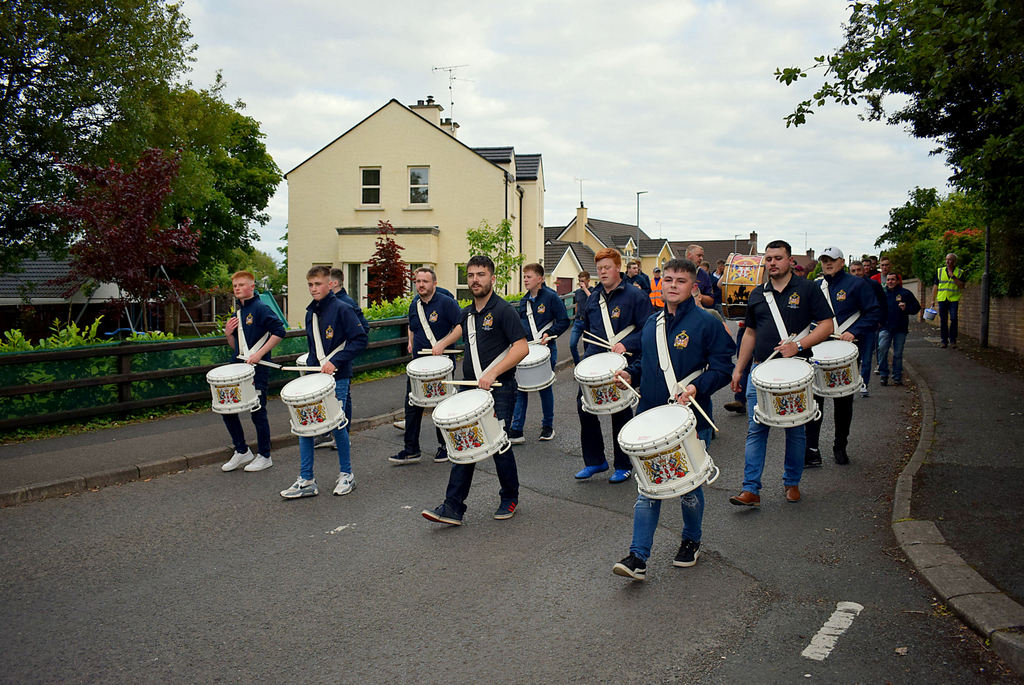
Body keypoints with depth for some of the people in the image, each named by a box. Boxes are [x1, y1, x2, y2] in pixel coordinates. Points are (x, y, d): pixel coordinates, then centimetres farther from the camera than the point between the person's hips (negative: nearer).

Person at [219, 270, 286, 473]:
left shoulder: (261, 309, -9)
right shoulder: (237, 314, 15)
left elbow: (279, 331, -18)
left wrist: (259, 353, -21)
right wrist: (228, 334, 0)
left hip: (257, 370, -8)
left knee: (258, 412, -1)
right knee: (227, 408, 8)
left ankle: (264, 456, 14)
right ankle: (242, 451, 23)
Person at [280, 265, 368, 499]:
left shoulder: (341, 309, -10)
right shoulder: (311, 312, 12)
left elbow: (360, 339, -14)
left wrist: (335, 361, -19)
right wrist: (311, 365, 11)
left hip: (337, 378, -7)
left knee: (337, 425, 2)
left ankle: (346, 475, 22)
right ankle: (306, 481, 10)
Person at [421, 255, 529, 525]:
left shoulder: (503, 310, -11)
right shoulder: (468, 312, 13)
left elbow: (522, 347, -19)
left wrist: (492, 373, -25)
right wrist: (443, 342, 28)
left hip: (499, 390, -6)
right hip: (471, 390, 7)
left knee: (499, 445, 0)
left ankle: (510, 498, 23)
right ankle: (453, 508, 3)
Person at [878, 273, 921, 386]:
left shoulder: (905, 293, 3)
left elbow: (916, 307, 6)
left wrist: (906, 308, -13)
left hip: (900, 329, 0)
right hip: (885, 327, 1)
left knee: (898, 353, 5)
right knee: (882, 349, -17)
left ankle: (897, 377, 16)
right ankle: (884, 375, -6)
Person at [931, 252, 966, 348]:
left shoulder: (959, 272, 5)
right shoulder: (940, 271, 10)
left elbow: (962, 286, -5)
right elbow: (935, 286, 11)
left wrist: (953, 277, -15)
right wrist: (933, 299, 6)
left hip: (954, 299, -2)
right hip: (942, 299, 2)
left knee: (954, 319, -10)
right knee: (943, 320, 4)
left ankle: (952, 340, -1)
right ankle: (944, 340, 11)